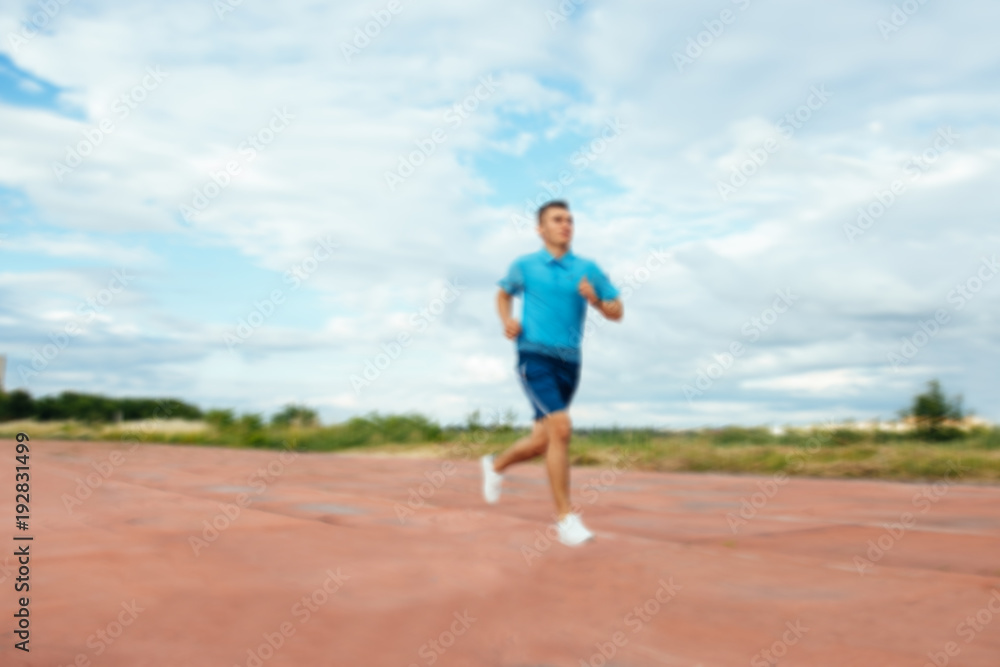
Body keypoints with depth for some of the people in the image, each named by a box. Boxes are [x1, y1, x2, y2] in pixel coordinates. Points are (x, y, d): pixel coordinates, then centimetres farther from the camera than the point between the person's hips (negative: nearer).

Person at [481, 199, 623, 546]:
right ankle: (565, 517, -11)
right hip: (534, 355, -4)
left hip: (569, 361, 4)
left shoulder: (587, 269, 8)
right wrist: (507, 320, 3)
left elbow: (617, 312, 9)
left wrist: (595, 301, -12)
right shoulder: (524, 266, 5)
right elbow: (504, 293, 23)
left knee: (542, 441, 10)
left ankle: (496, 465, 41)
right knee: (561, 428, -21)